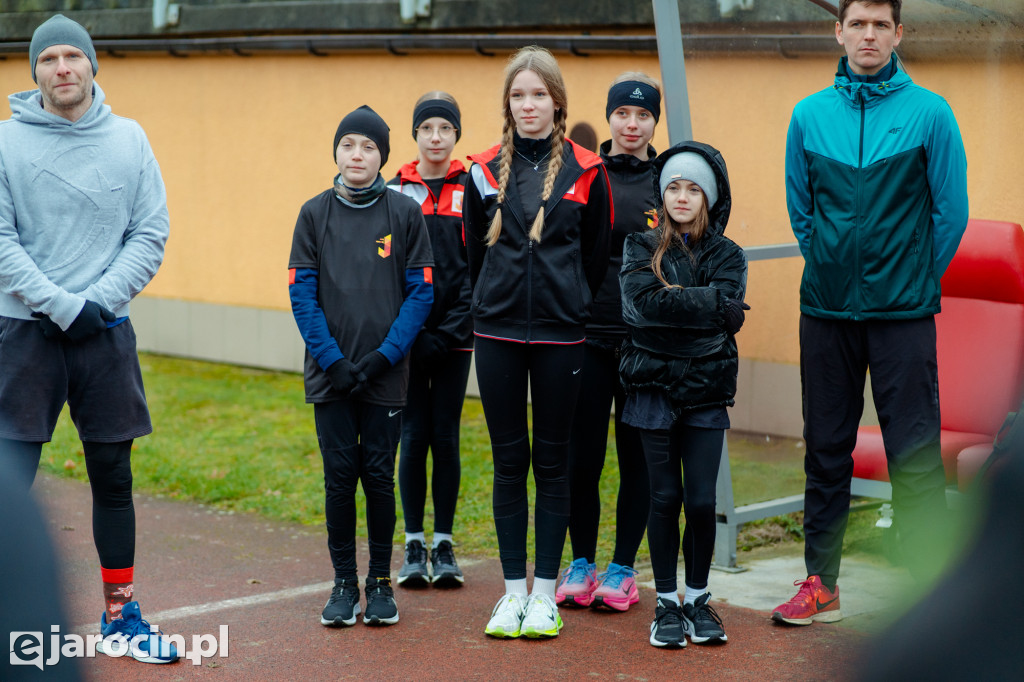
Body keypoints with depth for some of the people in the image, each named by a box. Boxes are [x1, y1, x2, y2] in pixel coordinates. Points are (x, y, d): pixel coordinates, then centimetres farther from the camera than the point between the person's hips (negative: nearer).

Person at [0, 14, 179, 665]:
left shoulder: (129, 140, 5)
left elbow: (151, 235, 4)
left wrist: (100, 300, -9)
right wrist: (61, 306, -14)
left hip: (106, 331, 3)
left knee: (115, 478, 9)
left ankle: (121, 618, 21)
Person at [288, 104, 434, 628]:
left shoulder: (404, 213, 1)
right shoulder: (315, 214, 4)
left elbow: (421, 292, 0)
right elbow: (301, 294, 2)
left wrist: (384, 355, -10)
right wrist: (332, 358, -9)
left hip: (385, 373, -1)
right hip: (329, 372, 1)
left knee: (379, 476, 2)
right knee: (339, 477, 3)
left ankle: (381, 581, 15)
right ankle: (343, 583, 13)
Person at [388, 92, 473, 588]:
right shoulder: (396, 193, 4)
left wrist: (446, 333, -9)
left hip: (454, 337, 0)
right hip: (406, 337, 0)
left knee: (446, 437, 2)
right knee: (414, 437, 1)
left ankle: (444, 545, 11)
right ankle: (414, 544, 11)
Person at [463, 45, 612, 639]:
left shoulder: (585, 173, -1)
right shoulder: (486, 171, 4)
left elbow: (596, 256, 7)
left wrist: (571, 309, 9)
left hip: (561, 335, -1)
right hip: (498, 333, 1)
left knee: (552, 461, 4)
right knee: (509, 461, 5)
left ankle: (545, 592, 11)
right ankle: (514, 589, 14)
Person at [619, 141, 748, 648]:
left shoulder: (727, 255, 7)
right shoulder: (641, 247, 5)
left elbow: (725, 316, -10)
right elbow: (644, 302, -14)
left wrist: (673, 302, -12)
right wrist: (711, 303, -13)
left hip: (706, 391, 1)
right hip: (654, 388, -1)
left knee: (702, 501, -2)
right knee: (665, 498, 2)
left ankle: (698, 598, 14)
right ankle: (666, 602, 13)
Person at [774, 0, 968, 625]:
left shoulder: (930, 113, -2)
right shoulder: (810, 115, 6)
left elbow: (951, 212, 0)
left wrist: (914, 282, 3)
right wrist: (834, 270, 12)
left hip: (904, 314, -3)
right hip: (826, 311, 3)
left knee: (915, 454, -2)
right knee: (826, 450, 10)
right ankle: (821, 582, 19)